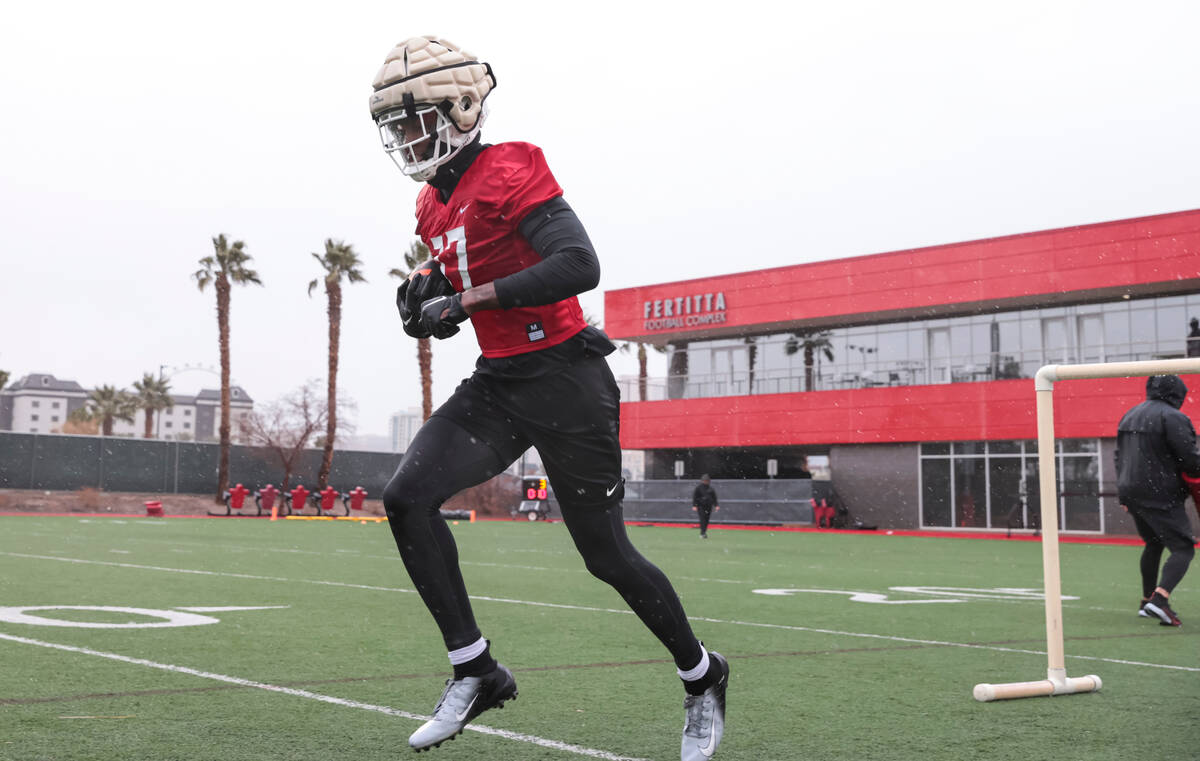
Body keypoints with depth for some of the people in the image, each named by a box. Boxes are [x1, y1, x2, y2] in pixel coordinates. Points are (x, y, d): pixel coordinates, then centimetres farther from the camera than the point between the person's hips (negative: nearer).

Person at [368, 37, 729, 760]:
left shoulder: (510, 173, -15)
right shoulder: (436, 204, 12)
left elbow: (580, 265, -27)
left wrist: (468, 298, -24)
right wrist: (429, 286, 6)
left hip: (564, 379, -8)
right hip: (496, 383, 8)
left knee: (606, 555, 1)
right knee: (407, 498, -12)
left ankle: (702, 677, 25)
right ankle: (477, 672, -3)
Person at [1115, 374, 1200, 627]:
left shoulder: (1129, 416, 15)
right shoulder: (1172, 417, -12)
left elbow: (1120, 458, 21)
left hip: (1131, 492, 8)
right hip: (1159, 495, -8)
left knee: (1153, 544, 25)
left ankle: (1147, 601, 27)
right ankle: (1159, 599, -25)